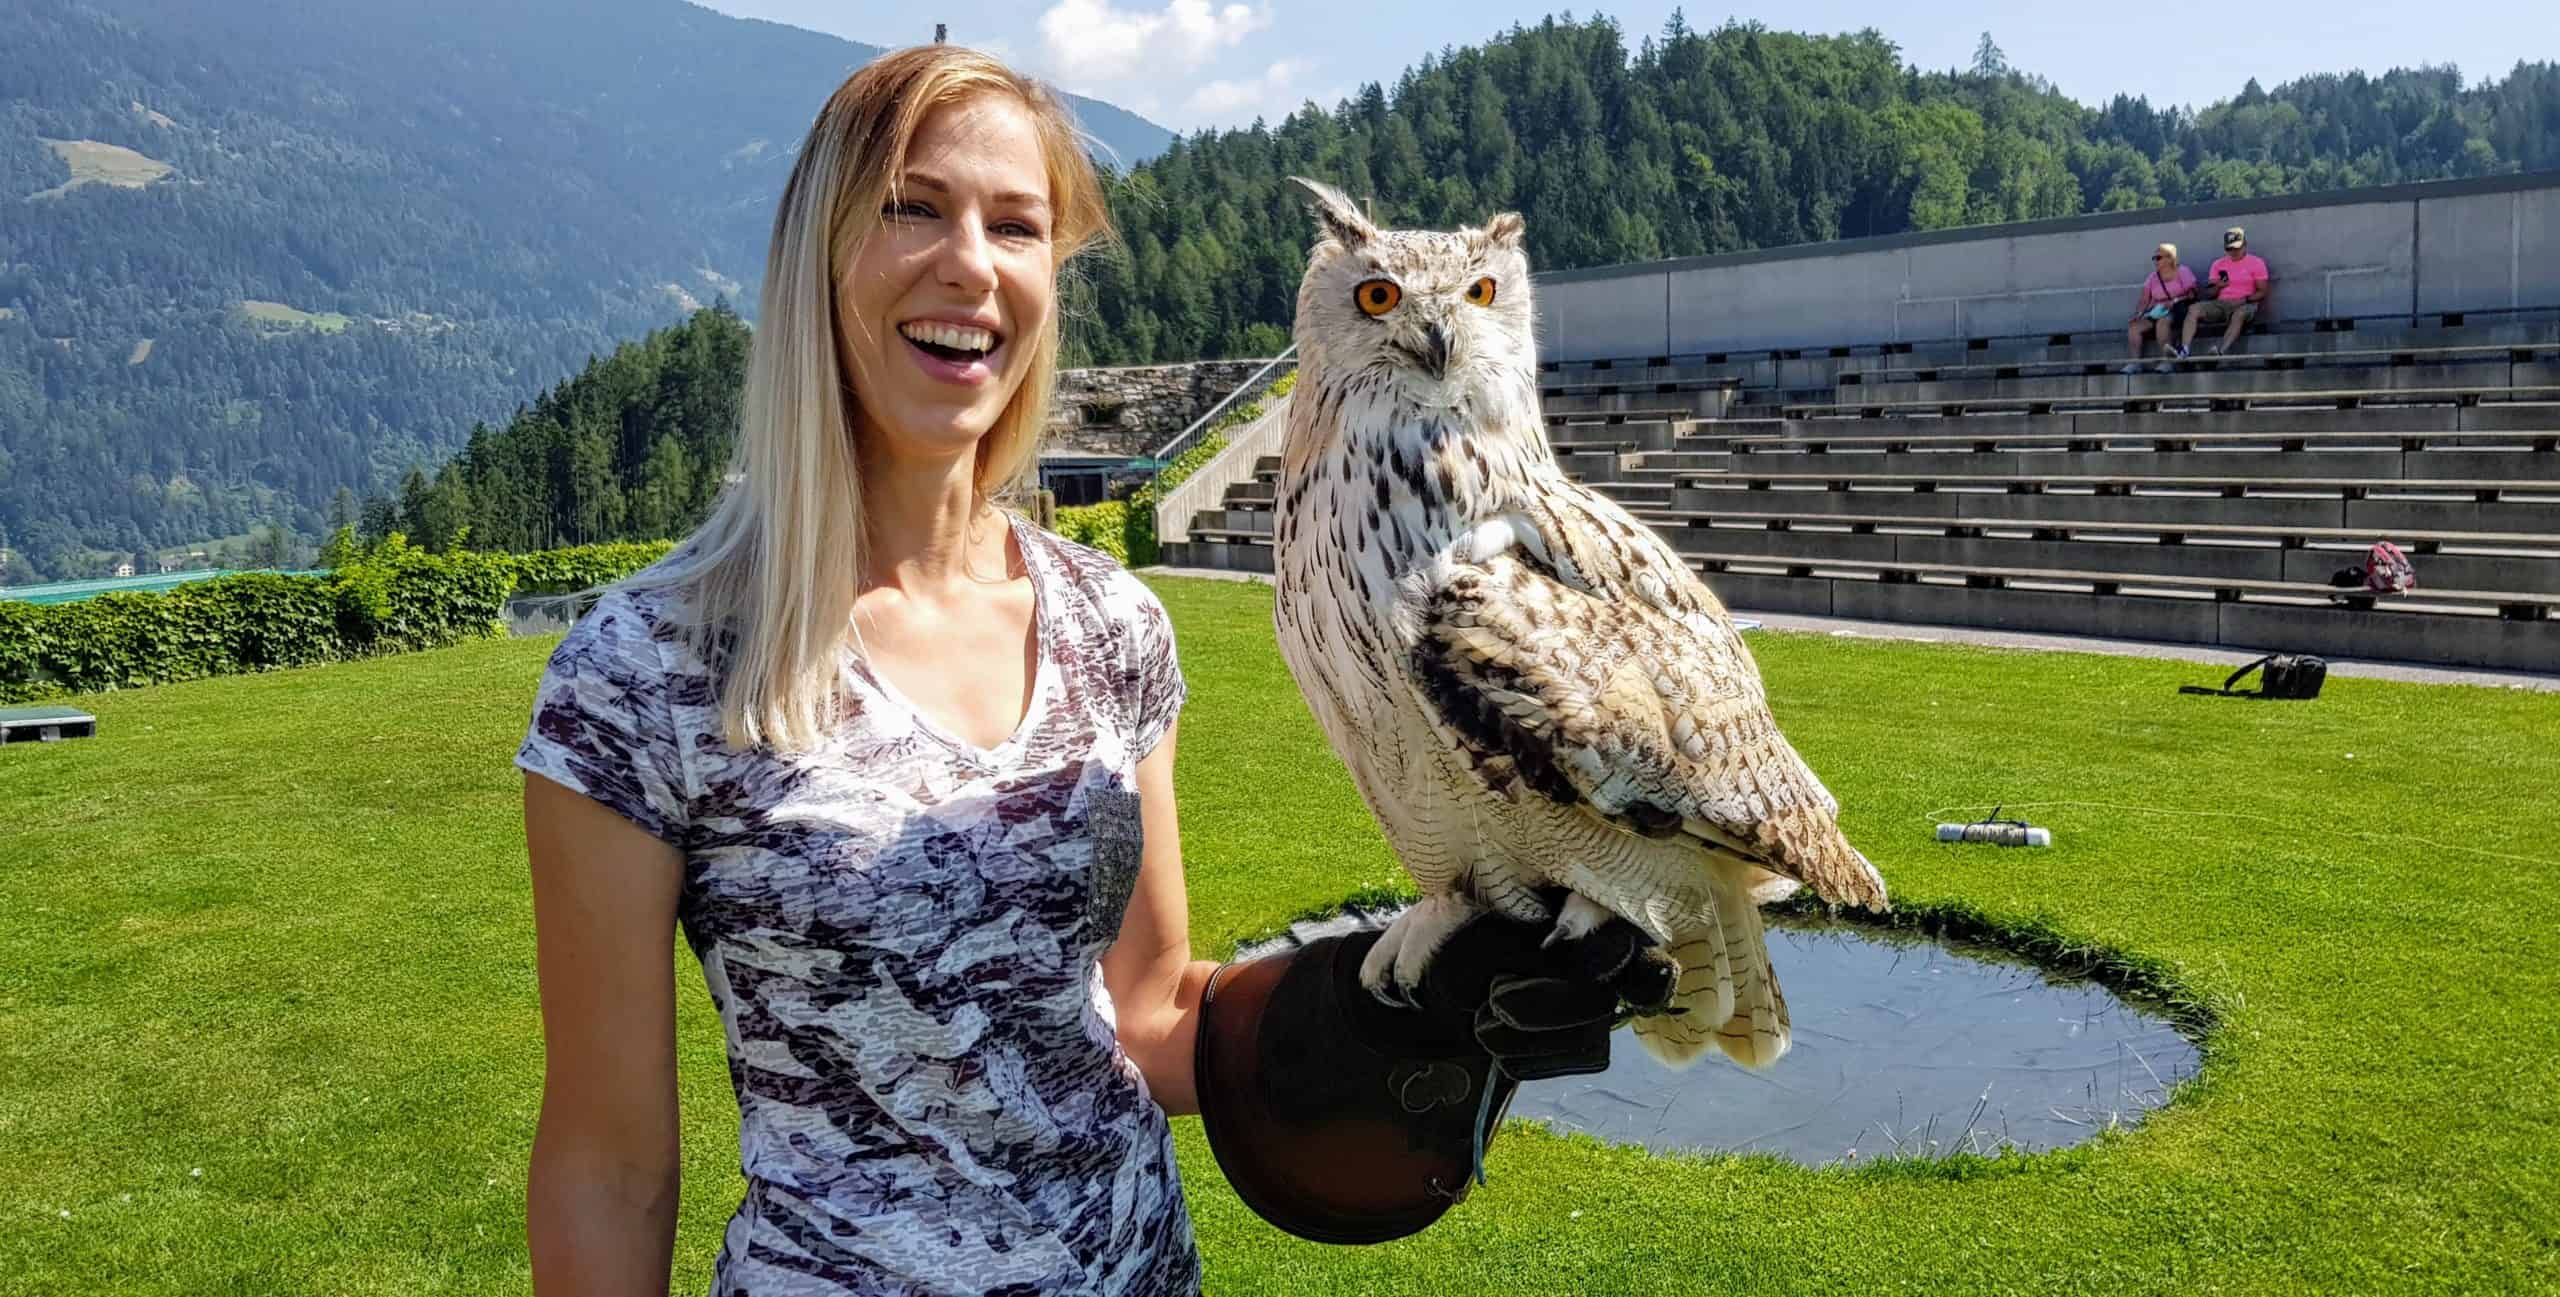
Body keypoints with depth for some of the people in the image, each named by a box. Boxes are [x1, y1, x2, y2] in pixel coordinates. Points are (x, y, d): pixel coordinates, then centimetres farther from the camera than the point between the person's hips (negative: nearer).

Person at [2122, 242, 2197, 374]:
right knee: (2134, 326, -20)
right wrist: (2138, 314, -10)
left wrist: (2174, 302, -22)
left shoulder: (2182, 272, 3)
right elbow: (2144, 300, 9)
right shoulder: (2152, 277, 17)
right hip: (2156, 313, 5)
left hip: (2176, 311, -5)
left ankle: (2165, 361, -36)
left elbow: (2192, 294, -8)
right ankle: (2134, 362, -25)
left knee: (2162, 322, -37)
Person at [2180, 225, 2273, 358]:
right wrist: (2217, 287, -9)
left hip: (2244, 305, -3)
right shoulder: (2218, 264, 16)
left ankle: (2220, 351, -60)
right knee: (2194, 309, -23)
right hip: (2219, 304, 4)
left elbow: (2262, 292, 1)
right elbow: (2210, 294, 13)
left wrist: (2244, 299, -17)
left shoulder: (2256, 263, 6)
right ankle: (2184, 349, -41)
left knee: (2240, 314, -39)